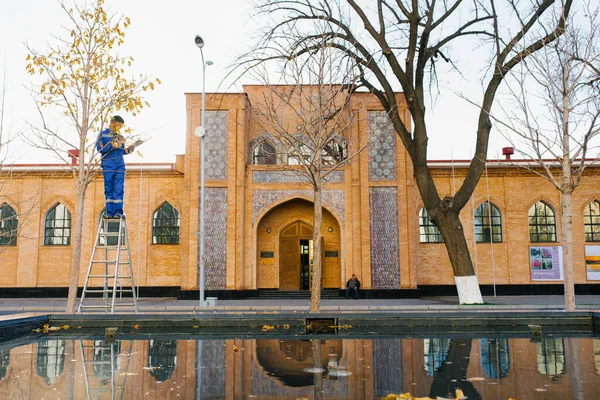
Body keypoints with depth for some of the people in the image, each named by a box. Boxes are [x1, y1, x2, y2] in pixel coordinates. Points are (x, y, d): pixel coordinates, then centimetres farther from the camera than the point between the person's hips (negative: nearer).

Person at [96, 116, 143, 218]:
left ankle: (118, 212, -6)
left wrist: (133, 146, 12)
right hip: (108, 167, -3)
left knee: (119, 190, -5)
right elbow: (99, 148, -4)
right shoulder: (103, 134, 9)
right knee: (109, 190, -1)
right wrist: (112, 145, -14)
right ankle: (110, 212, 2)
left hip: (120, 167, 3)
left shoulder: (120, 137, 20)